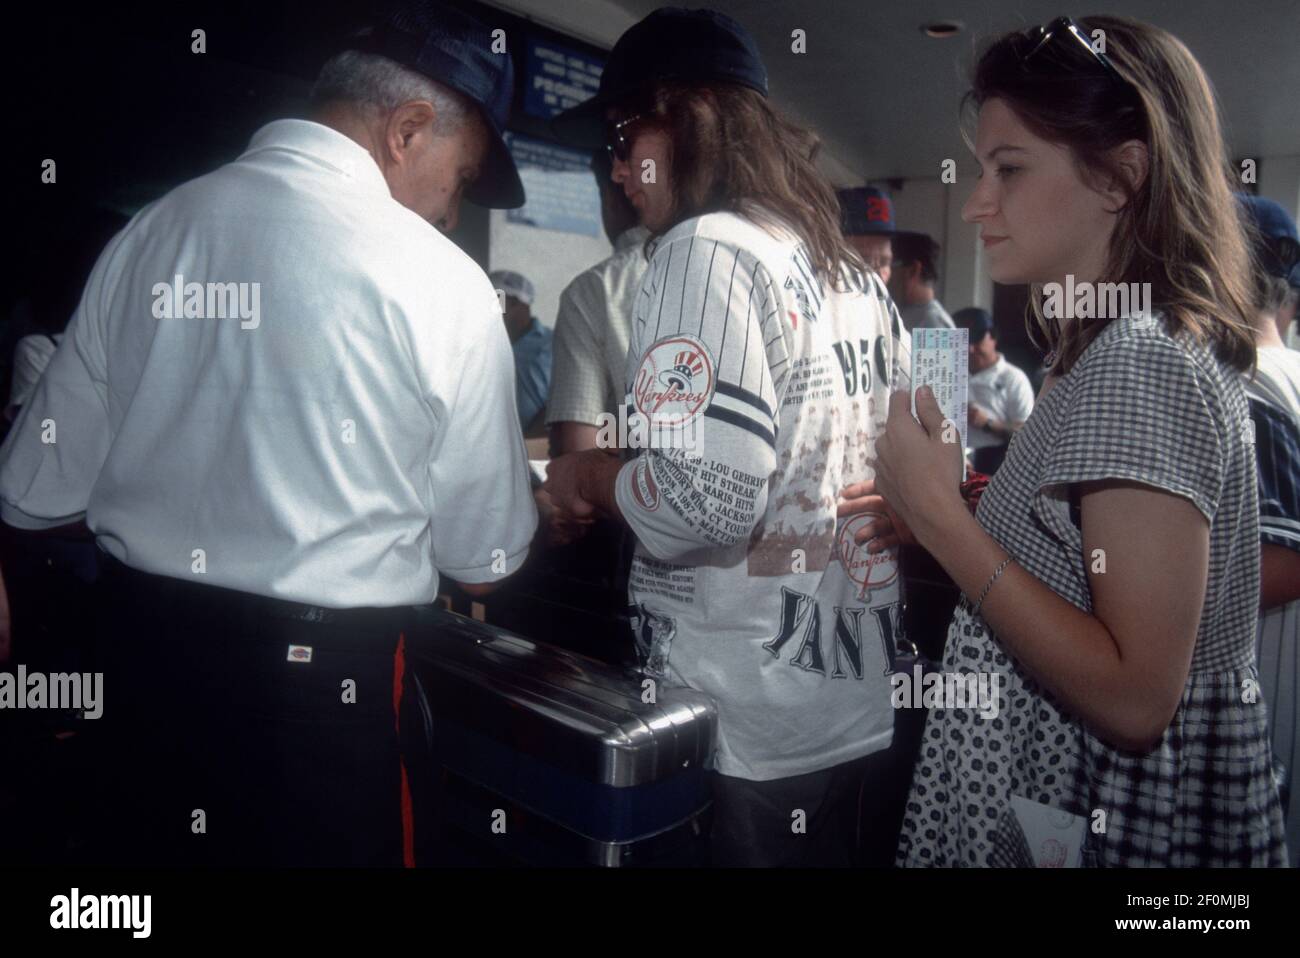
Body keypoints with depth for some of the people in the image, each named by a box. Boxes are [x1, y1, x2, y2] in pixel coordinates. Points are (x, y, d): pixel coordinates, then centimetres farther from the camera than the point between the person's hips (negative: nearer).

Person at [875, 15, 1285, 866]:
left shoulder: (1141, 363, -22)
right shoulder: (1137, 348, 5)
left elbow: (1136, 700, -26)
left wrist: (941, 515, -25)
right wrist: (926, 507, 1)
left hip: (1084, 823, -8)